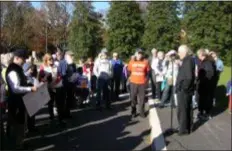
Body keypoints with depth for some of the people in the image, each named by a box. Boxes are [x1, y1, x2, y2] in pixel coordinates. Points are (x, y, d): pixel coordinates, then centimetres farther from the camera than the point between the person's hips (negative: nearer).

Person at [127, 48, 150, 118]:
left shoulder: (146, 62, 1)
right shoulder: (132, 62, 3)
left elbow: (148, 72, 7)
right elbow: (129, 71, 13)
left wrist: (146, 80, 2)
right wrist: (131, 78, 4)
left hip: (142, 83, -1)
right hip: (133, 82, 1)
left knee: (142, 98, 3)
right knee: (133, 98, 5)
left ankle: (141, 112, 14)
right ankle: (133, 112, 15)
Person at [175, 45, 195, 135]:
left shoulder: (187, 61, -20)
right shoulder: (188, 60, 11)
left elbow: (189, 77, -28)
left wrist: (183, 88, -20)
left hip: (184, 91, -10)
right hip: (186, 90, 10)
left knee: (182, 111, 1)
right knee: (187, 110, 17)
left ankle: (183, 129, 12)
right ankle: (187, 128, 29)